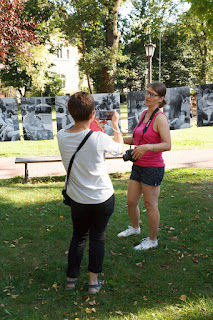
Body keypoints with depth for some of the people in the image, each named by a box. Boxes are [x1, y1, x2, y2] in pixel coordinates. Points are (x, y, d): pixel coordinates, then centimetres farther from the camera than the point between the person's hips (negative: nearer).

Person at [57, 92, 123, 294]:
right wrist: (115, 125, 11)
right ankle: (93, 281, 24)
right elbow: (119, 148, -2)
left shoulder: (61, 136, -13)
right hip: (103, 198, -3)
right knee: (97, 238, 14)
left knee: (78, 236, 22)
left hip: (78, 199, 3)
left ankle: (71, 277, 33)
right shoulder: (99, 138, -24)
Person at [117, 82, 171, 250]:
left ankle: (152, 240, 24)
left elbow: (167, 145, -24)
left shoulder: (160, 118, -15)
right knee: (131, 202, 17)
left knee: (150, 205, 5)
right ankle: (135, 227, 44)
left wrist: (146, 147, -37)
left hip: (153, 168, -8)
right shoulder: (144, 114, 10)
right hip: (138, 166, 8)